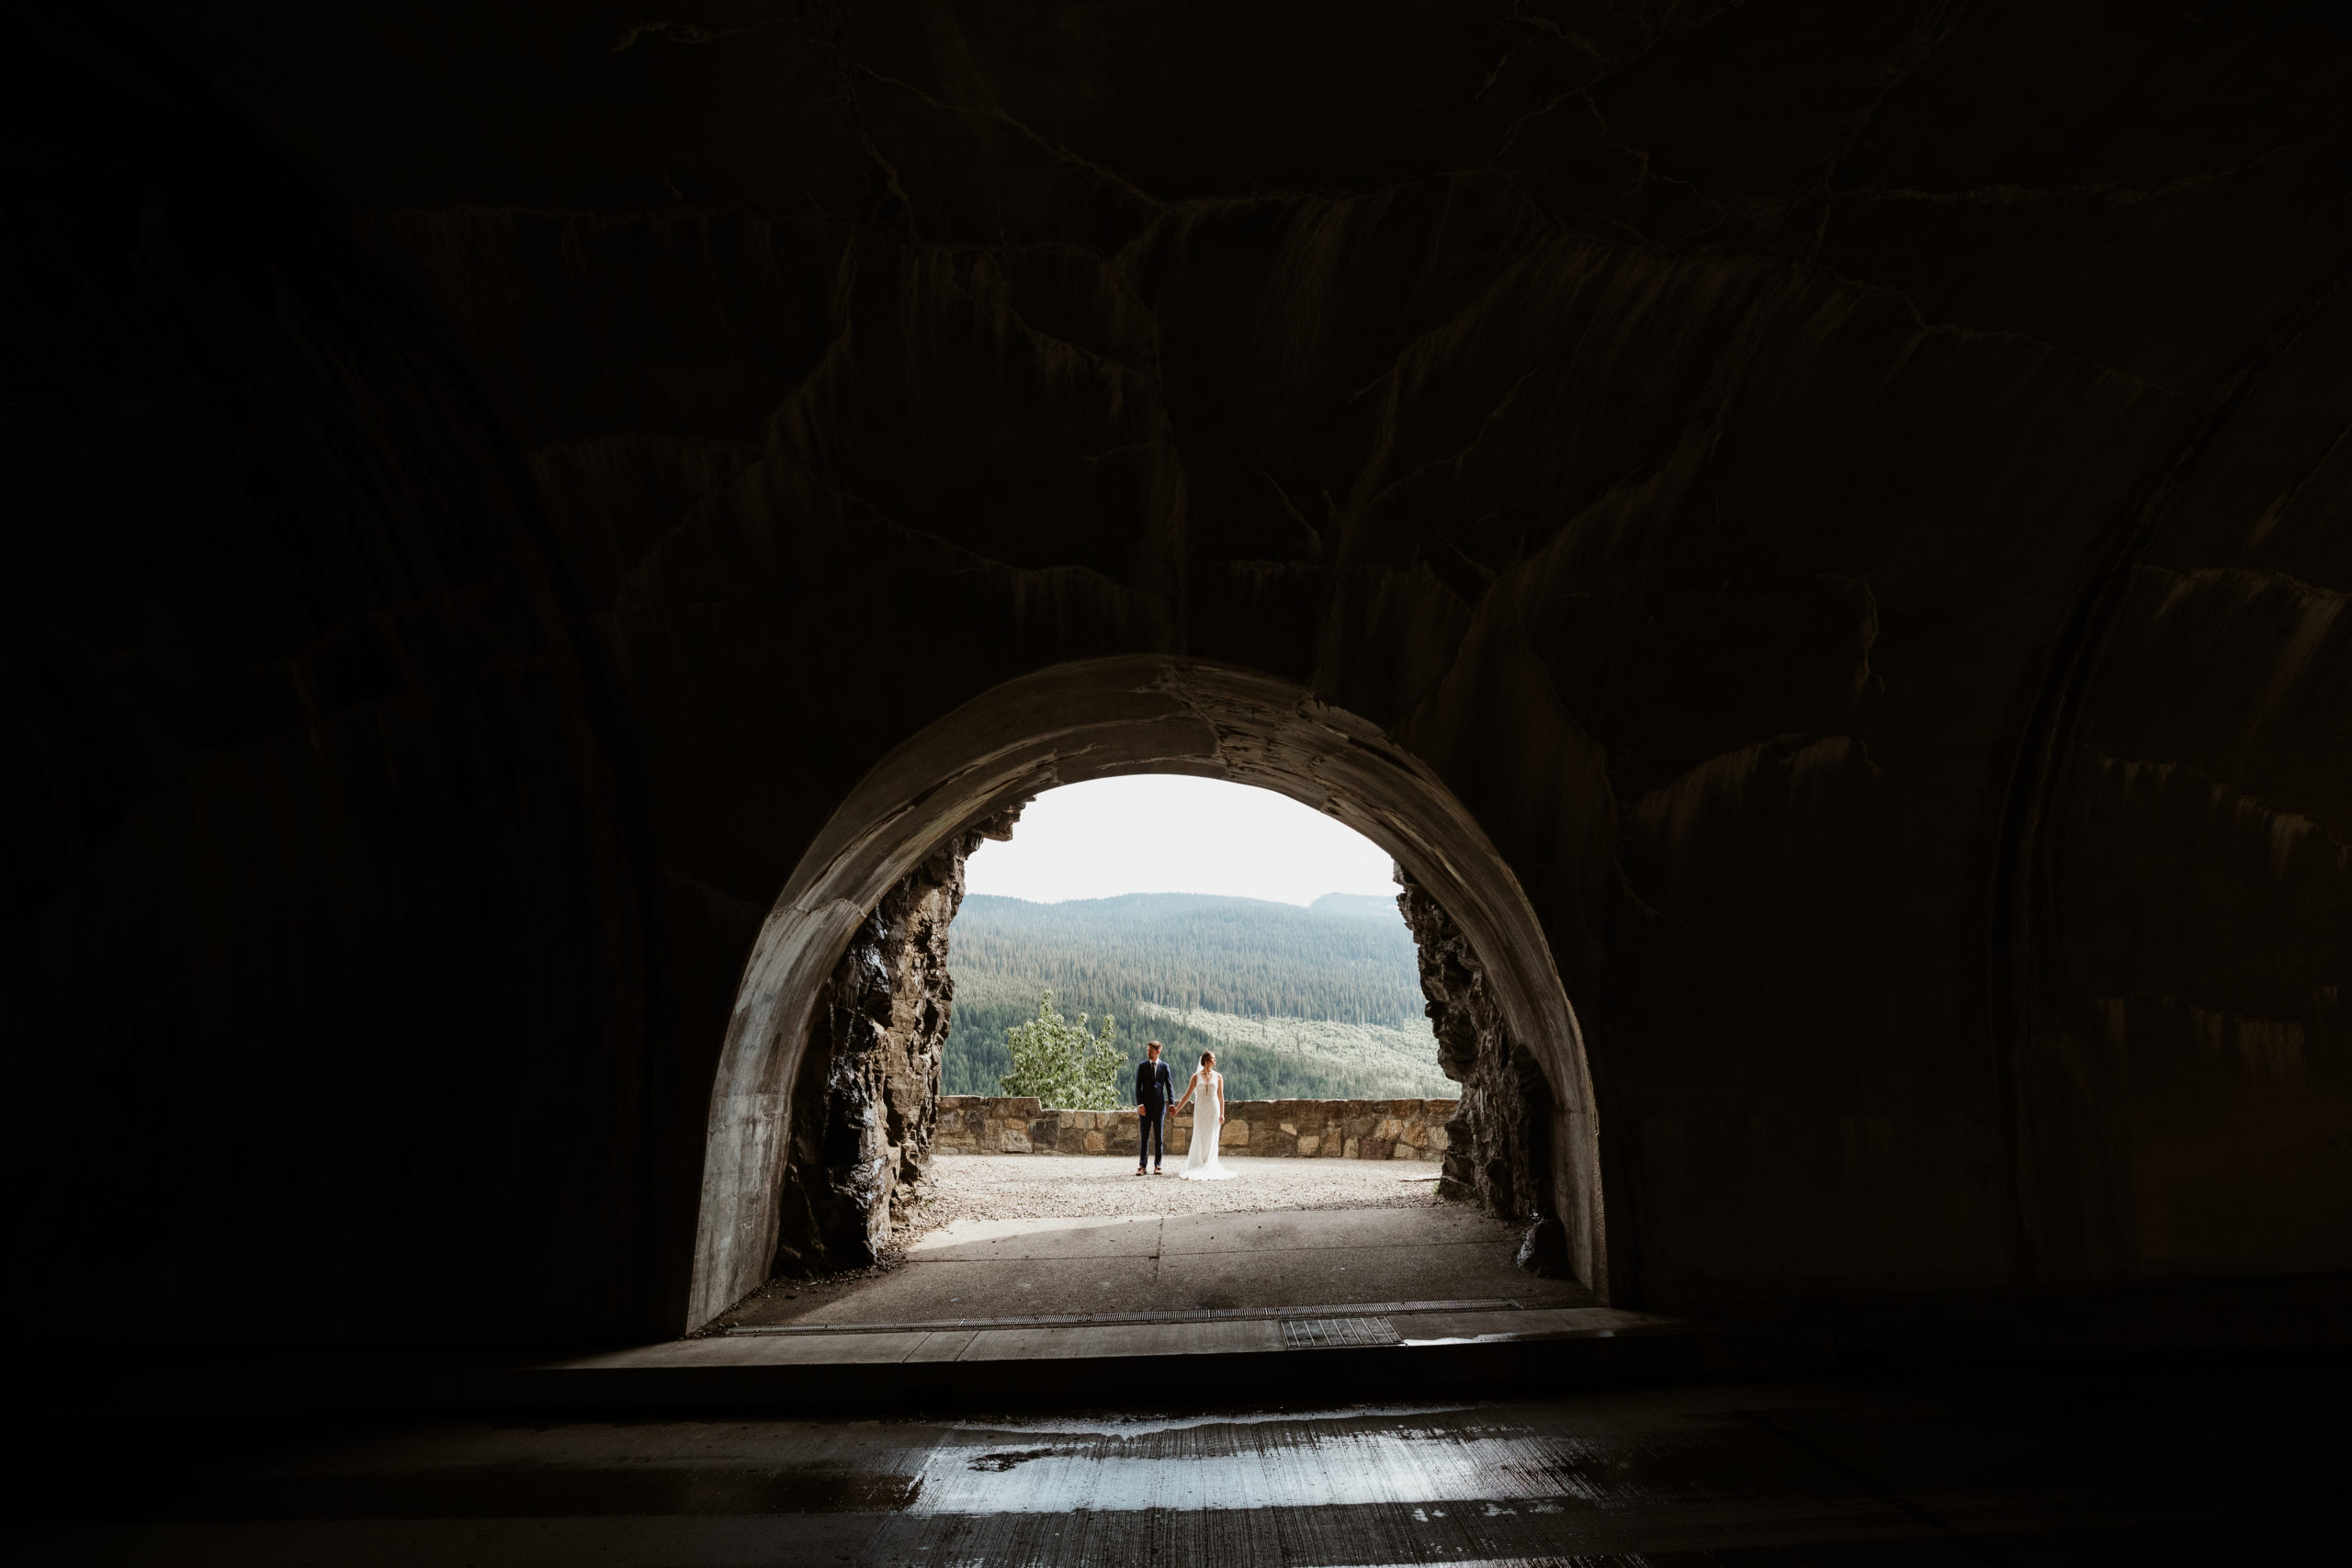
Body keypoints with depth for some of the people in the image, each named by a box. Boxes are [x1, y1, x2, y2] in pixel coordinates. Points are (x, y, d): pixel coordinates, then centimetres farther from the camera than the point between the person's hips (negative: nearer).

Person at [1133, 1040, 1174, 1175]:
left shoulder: (1164, 1066, 4)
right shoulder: (1142, 1066, 3)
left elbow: (1169, 1086, 3)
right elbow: (1138, 1086, -1)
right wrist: (1139, 1104, -11)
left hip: (1159, 1106, 0)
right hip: (1145, 1106, 0)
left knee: (1159, 1137, 4)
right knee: (1144, 1137, 1)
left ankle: (1157, 1165, 11)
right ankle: (1142, 1166, 3)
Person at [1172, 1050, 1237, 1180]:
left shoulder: (1218, 1076, 4)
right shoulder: (1196, 1076, 3)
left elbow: (1221, 1097, 4)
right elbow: (1188, 1095, 5)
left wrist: (1222, 1114, -3)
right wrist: (1177, 1109, 2)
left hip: (1214, 1110, 0)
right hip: (1200, 1110, 0)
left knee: (1211, 1139, 1)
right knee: (1199, 1139, -1)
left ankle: (1209, 1168, 7)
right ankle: (1197, 1166, 5)